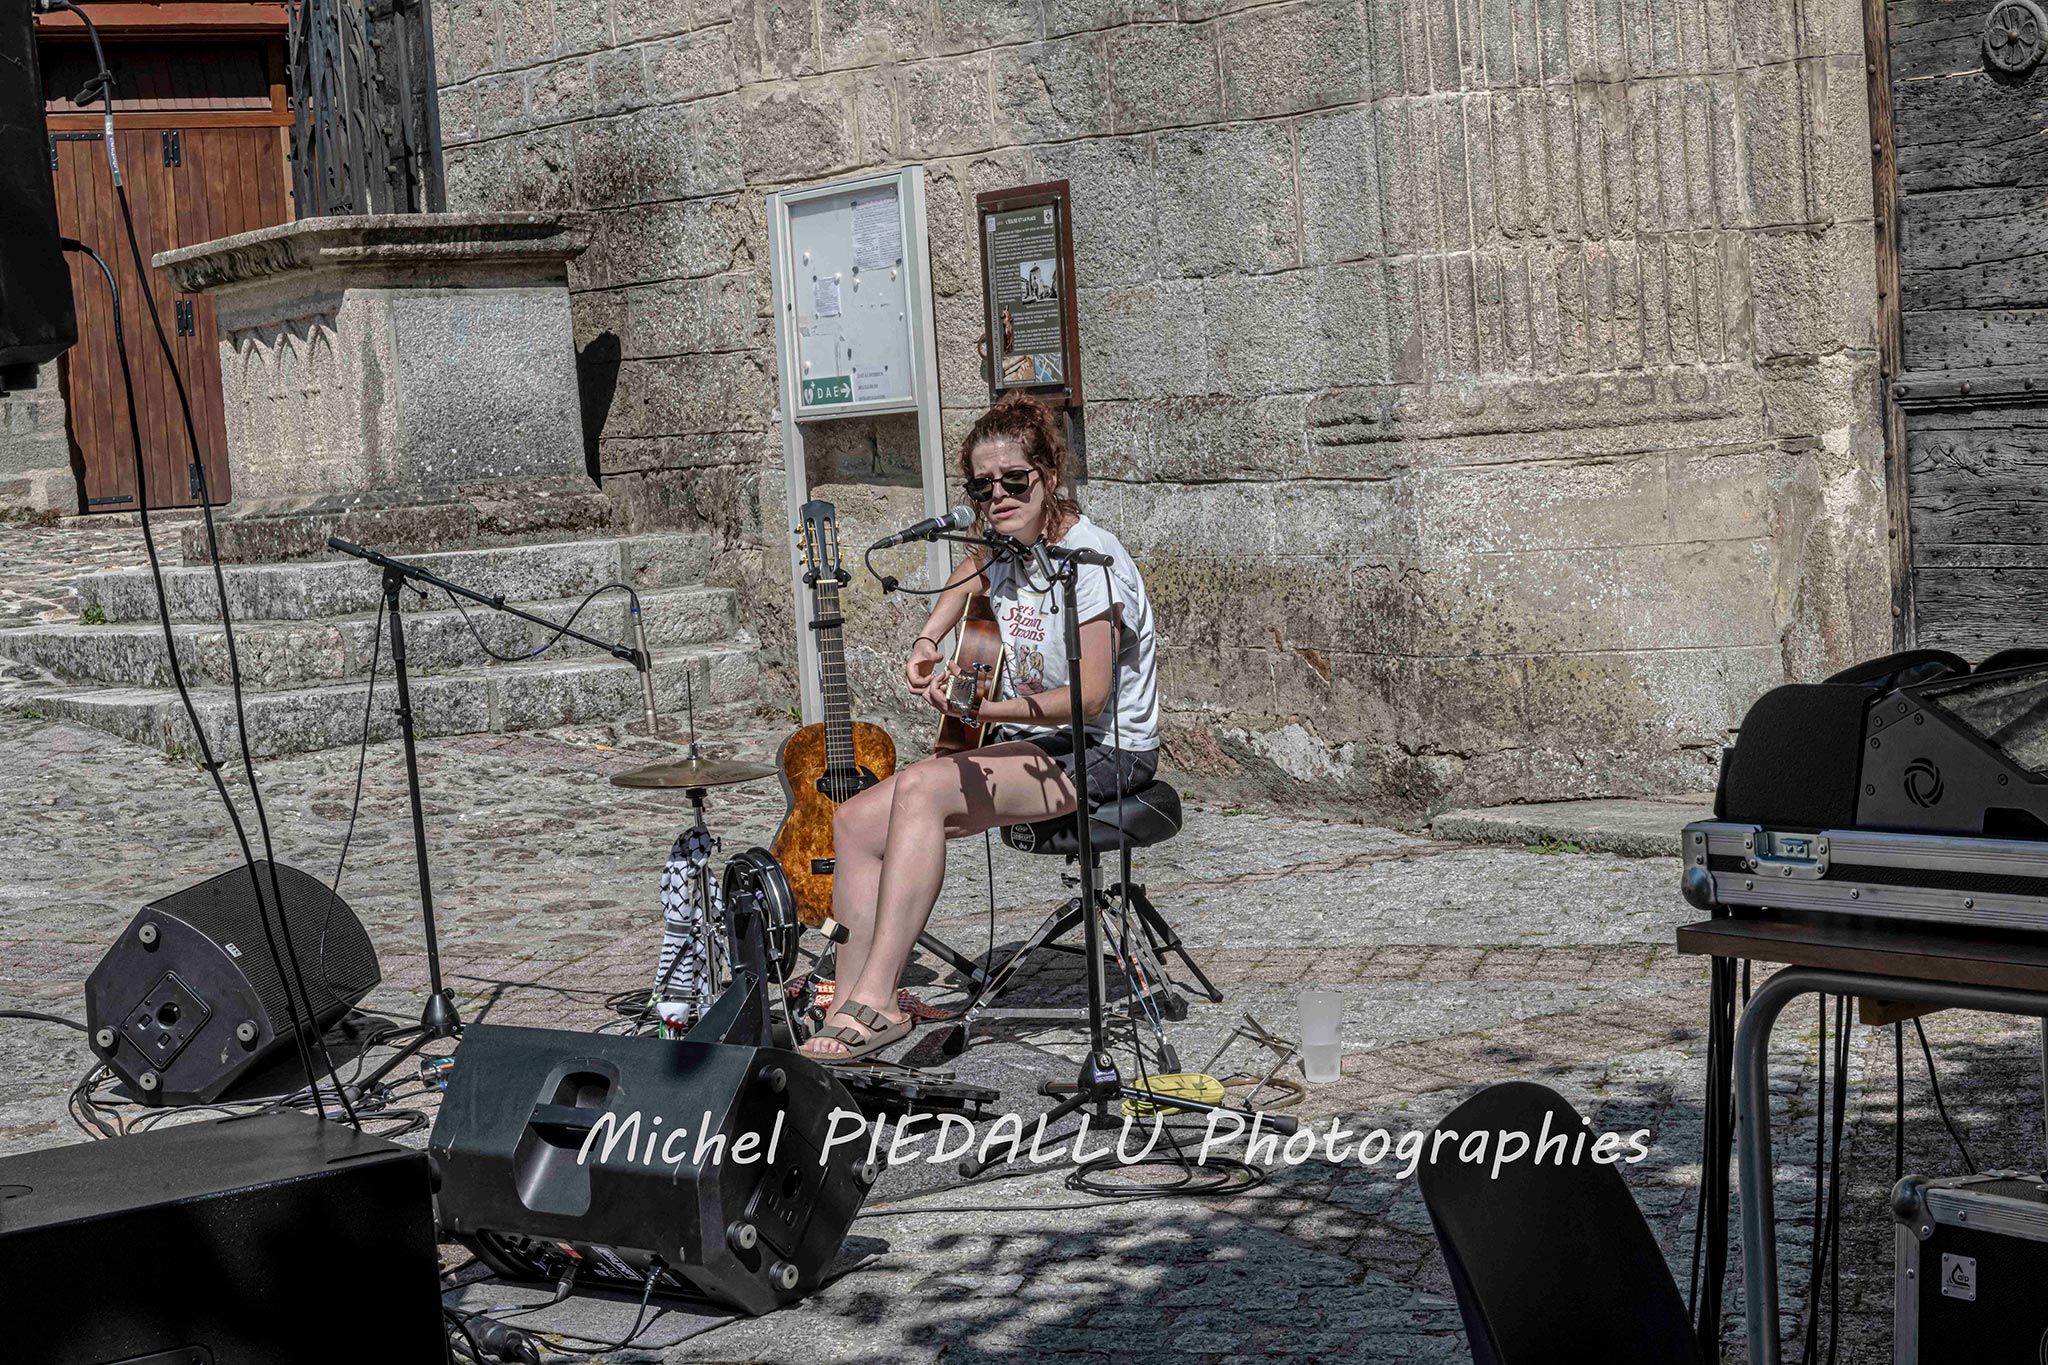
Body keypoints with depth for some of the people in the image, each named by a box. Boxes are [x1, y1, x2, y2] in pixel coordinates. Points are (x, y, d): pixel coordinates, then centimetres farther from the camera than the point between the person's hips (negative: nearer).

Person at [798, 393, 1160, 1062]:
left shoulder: (1089, 557, -17)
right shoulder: (1005, 542, 7)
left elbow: (1089, 698, -23)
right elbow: (973, 577, 34)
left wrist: (986, 710, -34)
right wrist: (926, 643, 16)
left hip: (1102, 751, -9)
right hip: (1030, 741, 9)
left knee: (922, 787, -31)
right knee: (856, 823, -10)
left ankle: (875, 997, -32)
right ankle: (851, 1006, -18)